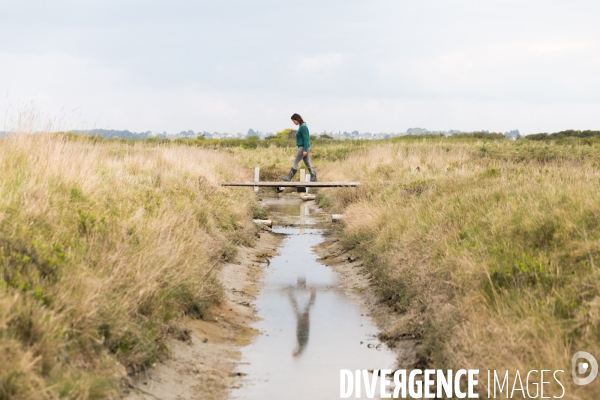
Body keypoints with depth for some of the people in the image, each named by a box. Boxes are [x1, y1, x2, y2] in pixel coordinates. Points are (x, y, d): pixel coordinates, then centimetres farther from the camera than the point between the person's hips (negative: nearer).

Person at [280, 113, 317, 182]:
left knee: (295, 162, -6)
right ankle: (313, 178, 8)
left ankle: (288, 177, -3)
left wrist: (305, 150, -22)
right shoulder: (301, 126, 14)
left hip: (303, 147, -10)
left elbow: (306, 139, -20)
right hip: (303, 148, 10)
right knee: (307, 163, 9)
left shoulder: (303, 127, -16)